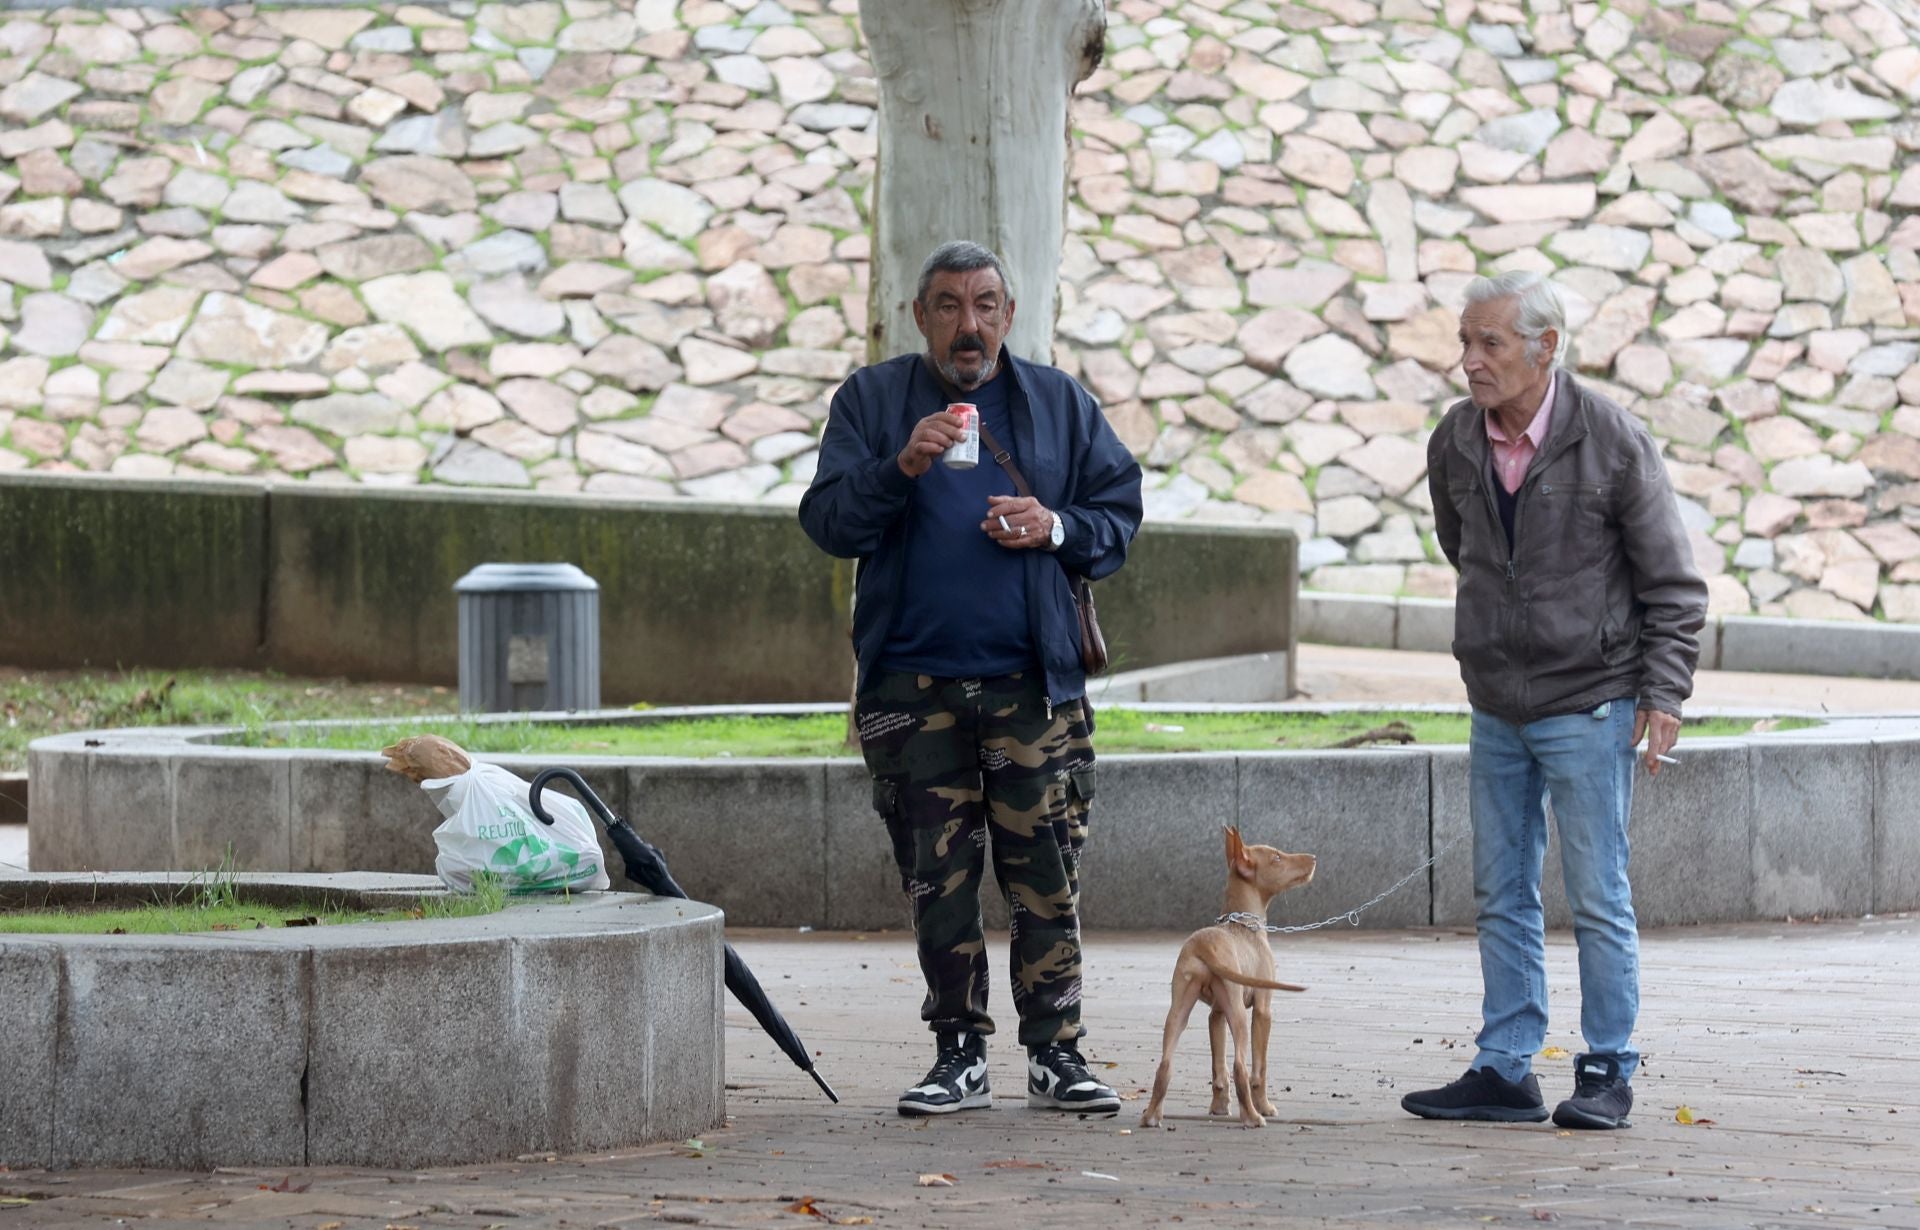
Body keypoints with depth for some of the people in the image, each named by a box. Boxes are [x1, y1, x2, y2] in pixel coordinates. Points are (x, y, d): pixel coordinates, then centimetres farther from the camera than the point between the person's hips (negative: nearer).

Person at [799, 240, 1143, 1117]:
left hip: (1033, 684, 0)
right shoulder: (871, 401, 7)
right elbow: (827, 523, -1)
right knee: (938, 882, 3)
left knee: (1047, 880, -3)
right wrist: (901, 468, -18)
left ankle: (1056, 1054, 3)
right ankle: (960, 1055, 11)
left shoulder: (1059, 404, 11)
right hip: (911, 687, 0)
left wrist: (1056, 528, -8)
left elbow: (1120, 514, 12)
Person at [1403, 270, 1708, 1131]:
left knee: (1598, 898, -1)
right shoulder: (1454, 445, 1)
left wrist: (1664, 694, -10)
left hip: (1589, 705, -5)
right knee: (1502, 897, 8)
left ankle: (1608, 1072, 7)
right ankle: (1505, 1070, 13)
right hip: (1496, 708, 5)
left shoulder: (1613, 442, -12)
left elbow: (1673, 583, -6)